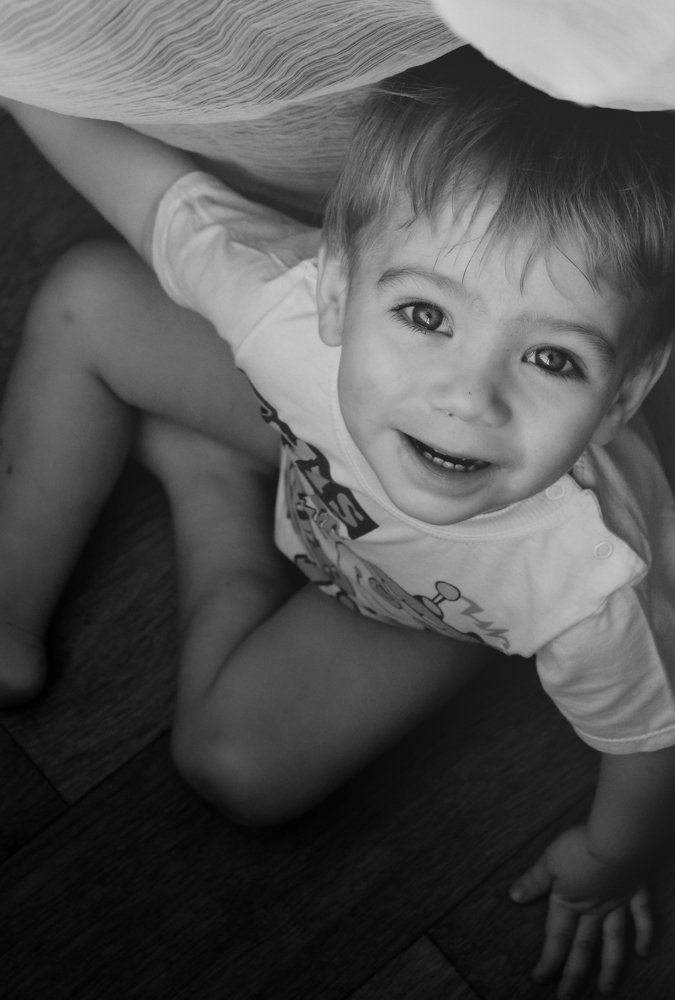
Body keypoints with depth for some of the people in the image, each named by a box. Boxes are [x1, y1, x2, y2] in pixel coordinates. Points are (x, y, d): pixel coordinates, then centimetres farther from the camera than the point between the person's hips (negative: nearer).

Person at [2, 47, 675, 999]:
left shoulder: (594, 591, -45)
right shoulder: (293, 300, -41)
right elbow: (159, 190, -20)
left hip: (441, 606, -2)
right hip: (312, 434, 3)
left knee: (238, 764, -13)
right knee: (86, 297, -5)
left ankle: (212, 489, 12)